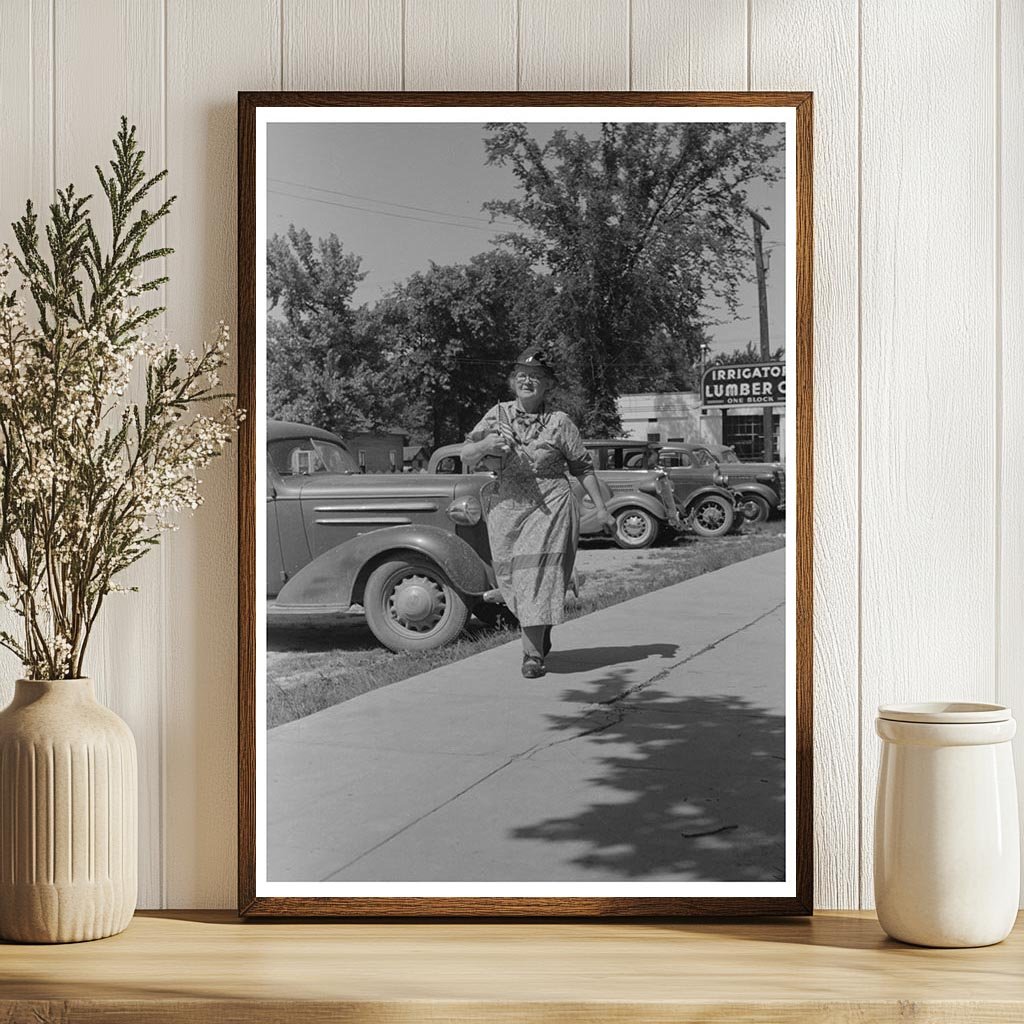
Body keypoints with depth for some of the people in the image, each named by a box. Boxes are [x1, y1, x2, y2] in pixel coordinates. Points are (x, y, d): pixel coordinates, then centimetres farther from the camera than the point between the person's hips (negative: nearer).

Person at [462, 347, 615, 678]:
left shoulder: (559, 423, -2)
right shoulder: (498, 415, 5)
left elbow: (582, 467, 5)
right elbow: (466, 457, 3)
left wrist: (601, 508, 4)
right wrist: (487, 444, -18)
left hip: (550, 507, -3)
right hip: (507, 507, 3)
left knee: (538, 575, -11)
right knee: (511, 577, 8)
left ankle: (532, 654, -7)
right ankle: (540, 632, 35)